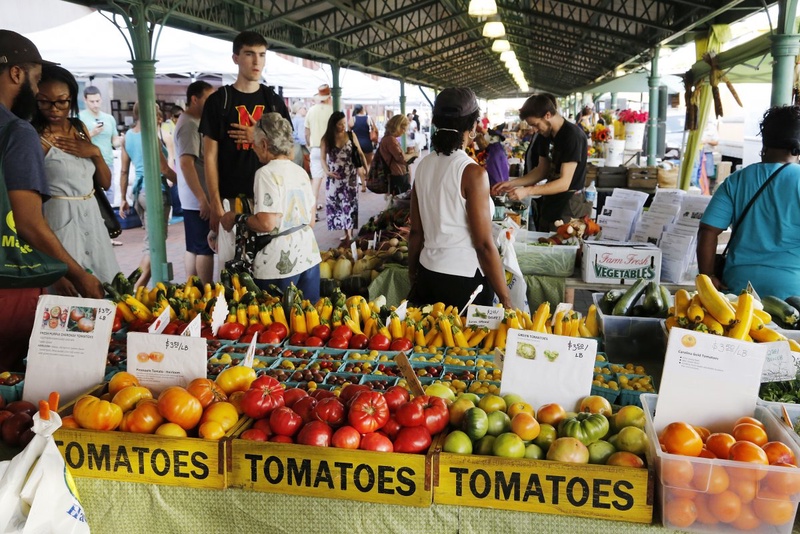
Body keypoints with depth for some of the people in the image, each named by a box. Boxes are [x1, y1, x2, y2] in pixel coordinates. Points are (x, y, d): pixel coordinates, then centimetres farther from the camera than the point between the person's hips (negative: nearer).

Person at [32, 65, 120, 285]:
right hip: (59, 219, -7)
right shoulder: (34, 138, -12)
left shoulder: (79, 128, 8)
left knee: (104, 288, 13)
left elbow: (105, 183, 12)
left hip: (91, 218, 7)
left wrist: (95, 152, -5)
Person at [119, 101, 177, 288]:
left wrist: (123, 198, 17)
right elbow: (164, 169, -12)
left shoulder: (128, 136, 10)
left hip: (138, 191, 8)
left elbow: (124, 170, 13)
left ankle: (138, 284, 21)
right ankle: (137, 288, -7)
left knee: (150, 240, 19)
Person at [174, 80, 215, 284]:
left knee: (194, 247, 13)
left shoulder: (193, 121, 15)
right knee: (205, 248, -4)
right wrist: (202, 199, -25)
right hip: (198, 199, -10)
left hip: (194, 198, 10)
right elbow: (186, 164, -24)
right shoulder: (190, 125, -16)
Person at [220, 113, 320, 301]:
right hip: (309, 257, 7)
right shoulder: (300, 171, 10)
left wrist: (237, 219, -5)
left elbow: (267, 223, -19)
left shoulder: (267, 173, -12)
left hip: (280, 264, -7)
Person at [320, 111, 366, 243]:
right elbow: (323, 158, 2)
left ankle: (349, 233, 0)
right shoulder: (326, 139, -1)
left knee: (349, 203, -2)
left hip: (350, 176, -1)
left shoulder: (351, 135, -1)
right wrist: (327, 171, -14)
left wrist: (365, 169, -5)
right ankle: (347, 231, 14)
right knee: (336, 204, 4)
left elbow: (360, 153, 3)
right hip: (335, 177, 1)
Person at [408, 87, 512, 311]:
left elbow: (416, 231, 7)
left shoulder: (424, 166, 2)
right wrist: (505, 300, -10)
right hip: (464, 279, -6)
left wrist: (413, 275, 19)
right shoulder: (472, 172, -15)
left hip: (428, 273, 6)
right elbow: (484, 244, -16)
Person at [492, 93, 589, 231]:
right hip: (549, 205, 8)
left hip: (568, 209, -8)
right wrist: (513, 183, 2)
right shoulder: (547, 135, 6)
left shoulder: (573, 135, -20)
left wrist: (527, 191, -27)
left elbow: (564, 183, -23)